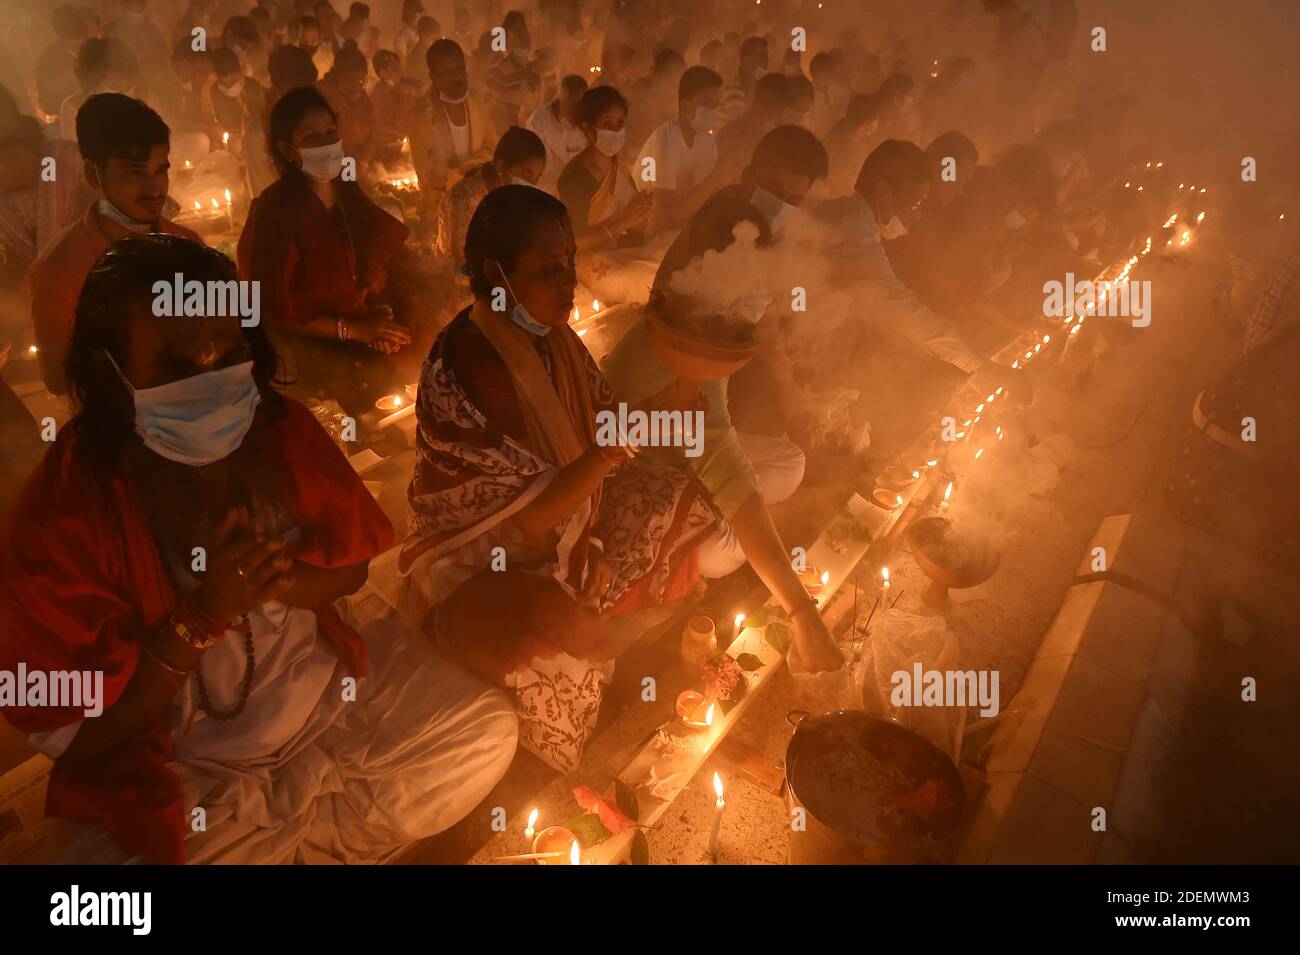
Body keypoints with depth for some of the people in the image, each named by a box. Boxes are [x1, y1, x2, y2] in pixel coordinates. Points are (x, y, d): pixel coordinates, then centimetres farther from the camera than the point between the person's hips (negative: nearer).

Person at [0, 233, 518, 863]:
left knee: (486, 729, -7)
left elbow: (352, 566, 3)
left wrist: (279, 577, -19)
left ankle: (270, 839, 3)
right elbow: (72, 735, -15)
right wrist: (199, 617, -27)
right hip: (177, 767, -3)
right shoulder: (64, 513, -20)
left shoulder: (280, 430, -9)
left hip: (326, 682, 4)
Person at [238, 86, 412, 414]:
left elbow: (380, 265, 12)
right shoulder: (274, 211, -13)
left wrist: (382, 312, -8)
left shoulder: (350, 196, 5)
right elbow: (275, 308, -12)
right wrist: (353, 329, -16)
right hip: (310, 349, -6)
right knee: (379, 382, -20)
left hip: (368, 336, 6)